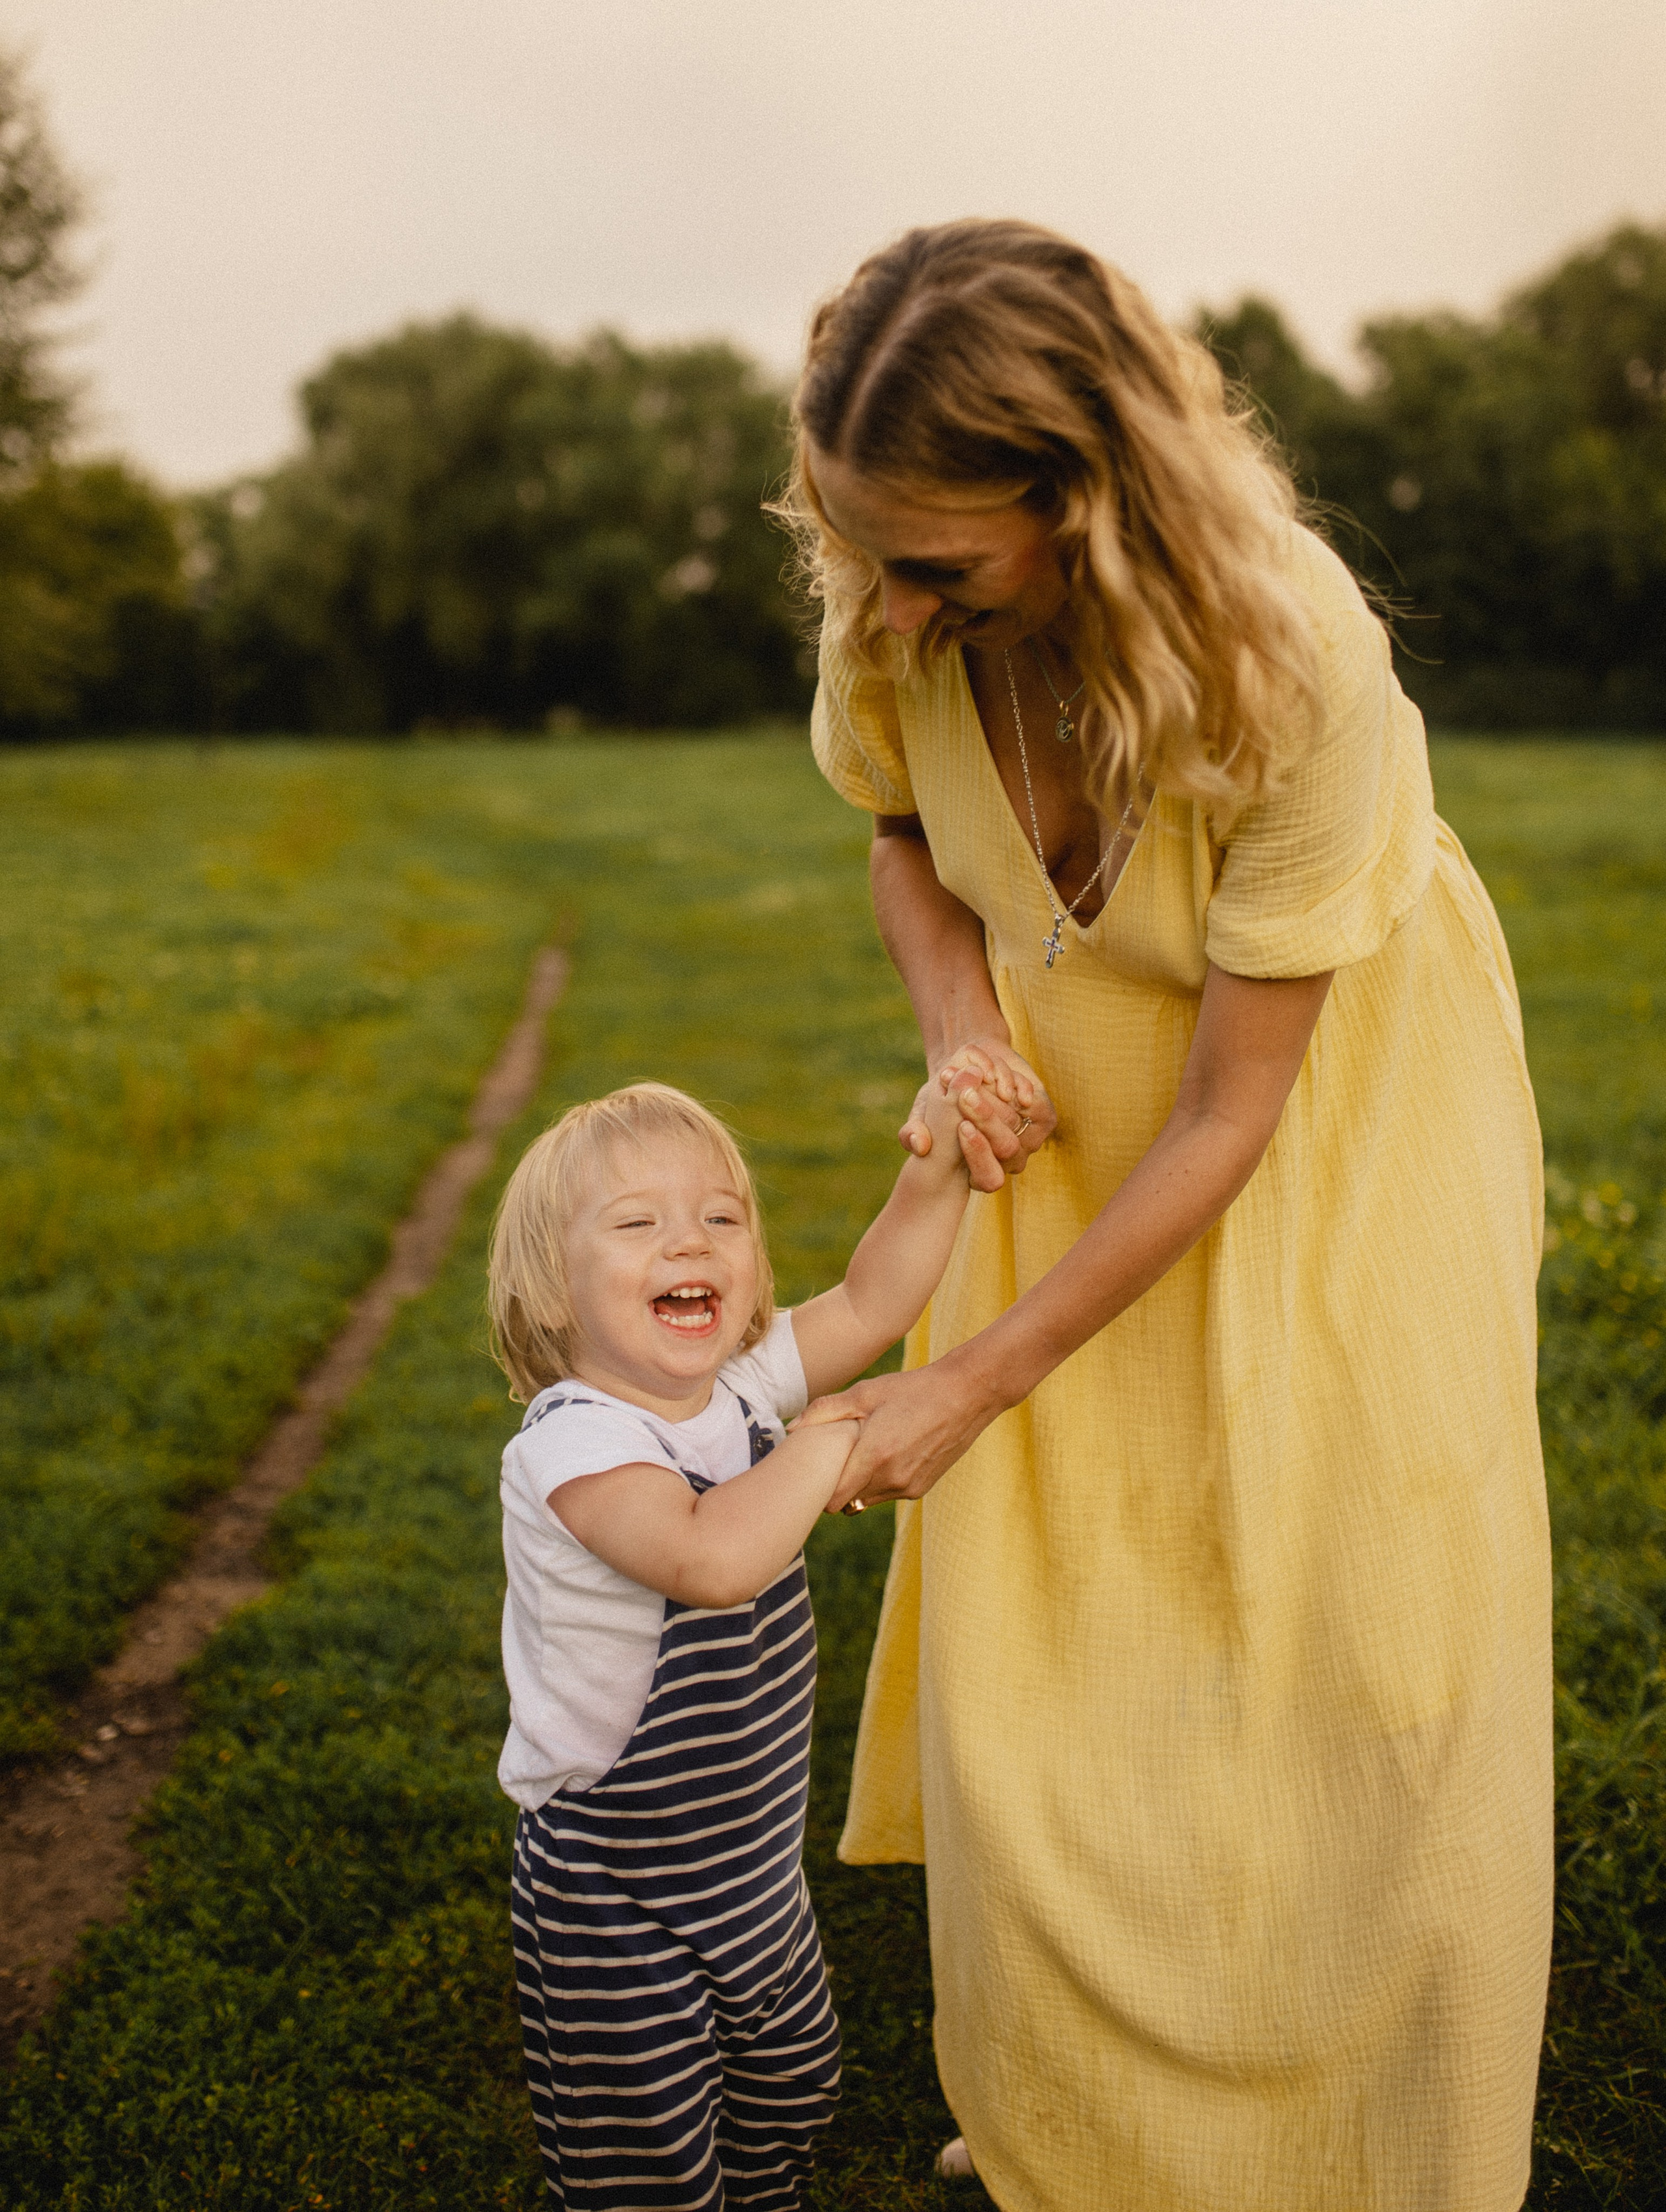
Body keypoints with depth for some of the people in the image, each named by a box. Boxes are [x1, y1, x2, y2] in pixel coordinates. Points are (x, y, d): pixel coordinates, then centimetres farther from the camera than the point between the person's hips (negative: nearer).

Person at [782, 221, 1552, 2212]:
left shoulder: (1290, 660, -34)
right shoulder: (893, 625, -20)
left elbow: (1231, 1112, -27)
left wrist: (976, 1379, -23)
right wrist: (958, 1026, -16)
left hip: (1341, 1100, -3)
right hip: (1083, 1100, 4)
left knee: (1348, 1650, 0)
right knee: (1039, 1633, 6)